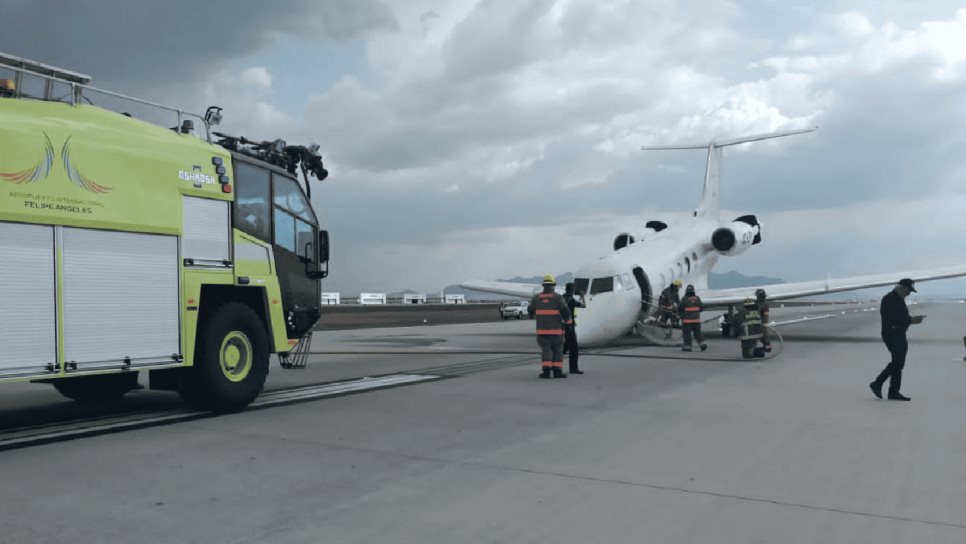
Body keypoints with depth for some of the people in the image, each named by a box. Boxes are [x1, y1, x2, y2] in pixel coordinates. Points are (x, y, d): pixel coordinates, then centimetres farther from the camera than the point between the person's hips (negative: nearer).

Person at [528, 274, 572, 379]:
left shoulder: (537, 297, 0)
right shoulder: (558, 297, -9)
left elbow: (530, 311, 14)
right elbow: (566, 312, -13)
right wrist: (568, 321, 7)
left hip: (542, 329, 2)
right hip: (556, 329, -2)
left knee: (545, 350, 5)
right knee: (557, 350, 9)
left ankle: (546, 371, -7)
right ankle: (557, 371, 5)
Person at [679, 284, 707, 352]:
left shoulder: (684, 299, -12)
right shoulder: (697, 298, 0)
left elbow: (680, 308, -9)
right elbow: (701, 307, 6)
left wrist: (679, 314, 11)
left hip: (687, 319, -4)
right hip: (696, 319, 4)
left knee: (687, 333, 2)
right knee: (697, 333, 11)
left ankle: (687, 346, 2)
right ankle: (702, 344, 2)